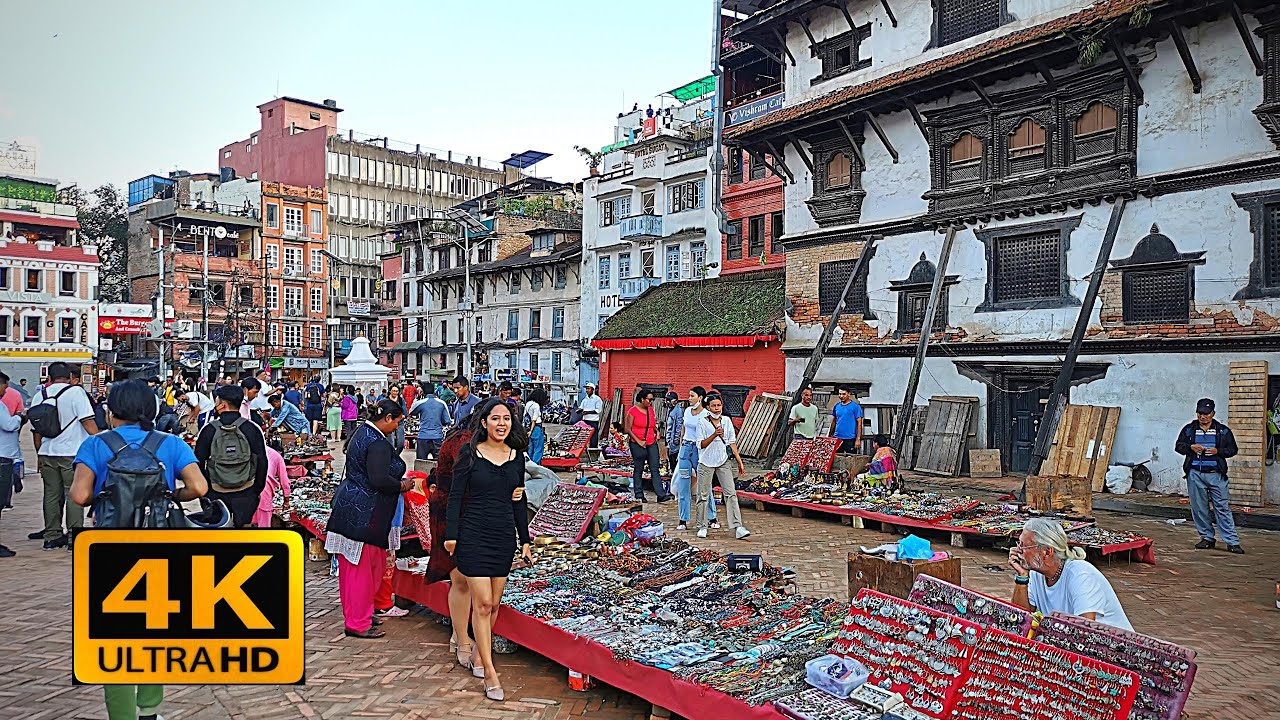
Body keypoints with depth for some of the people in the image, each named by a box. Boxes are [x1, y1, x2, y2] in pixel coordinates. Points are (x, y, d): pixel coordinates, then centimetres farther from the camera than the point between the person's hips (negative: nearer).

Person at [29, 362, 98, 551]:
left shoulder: (40, 395, 8)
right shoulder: (75, 392, -8)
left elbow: (36, 429, 13)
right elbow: (87, 421, -14)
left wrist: (39, 455, 21)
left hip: (47, 453, 5)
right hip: (72, 452, -5)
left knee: (52, 494, 11)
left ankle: (52, 536, 16)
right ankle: (74, 535, 0)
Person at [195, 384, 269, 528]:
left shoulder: (209, 430, -6)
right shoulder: (252, 429, -7)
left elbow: (199, 462, -1)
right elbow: (262, 463, -4)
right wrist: (258, 490, 6)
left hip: (216, 493, 0)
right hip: (245, 493, 0)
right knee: (244, 526, 7)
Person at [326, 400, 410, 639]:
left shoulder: (362, 432, 13)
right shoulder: (378, 443, -19)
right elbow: (379, 480, -27)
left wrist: (398, 481, 16)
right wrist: (403, 486, -10)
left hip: (348, 509, 10)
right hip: (365, 514, -10)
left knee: (351, 566, 17)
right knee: (363, 567, 0)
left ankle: (354, 615, 29)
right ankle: (358, 623, 9)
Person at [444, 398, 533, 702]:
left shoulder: (517, 456, 6)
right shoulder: (470, 453, -6)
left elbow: (519, 501, 12)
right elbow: (455, 495, -5)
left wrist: (525, 539, 11)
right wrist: (451, 535, -9)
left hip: (505, 537, 4)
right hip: (474, 534, -4)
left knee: (494, 603, 11)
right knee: (482, 603, -6)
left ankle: (477, 652, 32)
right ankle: (490, 674, -1)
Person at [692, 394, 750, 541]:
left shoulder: (726, 421, 5)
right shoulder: (702, 421, -6)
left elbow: (732, 443, 8)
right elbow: (700, 445, -9)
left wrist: (740, 462, 6)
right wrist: (714, 435, -24)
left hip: (723, 462, 3)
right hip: (706, 463, -3)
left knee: (731, 493, -5)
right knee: (703, 495, 4)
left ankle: (737, 527, -6)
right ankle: (702, 527, 17)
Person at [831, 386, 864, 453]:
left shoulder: (855, 406, -4)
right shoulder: (837, 406, 11)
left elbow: (859, 423, -6)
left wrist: (858, 439, -12)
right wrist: (830, 435, 13)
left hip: (850, 439, -5)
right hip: (837, 438, 5)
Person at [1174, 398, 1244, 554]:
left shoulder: (1223, 431, 4)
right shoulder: (1189, 429, 7)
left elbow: (1233, 449, 6)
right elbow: (1178, 446, 12)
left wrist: (1217, 451, -12)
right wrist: (1191, 447, -8)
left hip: (1216, 475, -2)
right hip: (1195, 475, 2)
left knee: (1223, 508, -4)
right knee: (1199, 508, 6)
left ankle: (1232, 542, -1)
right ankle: (1207, 538, 18)